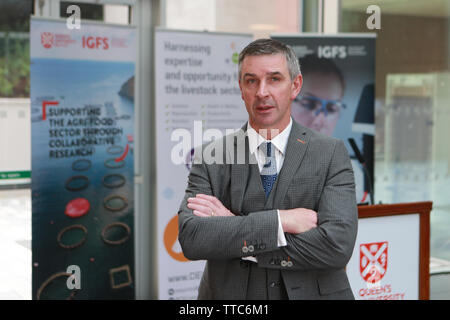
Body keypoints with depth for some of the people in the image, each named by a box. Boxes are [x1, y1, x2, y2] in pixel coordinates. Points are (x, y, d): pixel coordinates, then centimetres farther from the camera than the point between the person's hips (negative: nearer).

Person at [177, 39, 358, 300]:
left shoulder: (331, 154, -8)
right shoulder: (211, 158, -6)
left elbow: (338, 245, -20)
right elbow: (191, 238, -18)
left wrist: (234, 232, -19)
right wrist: (281, 220, -24)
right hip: (231, 296, 1)